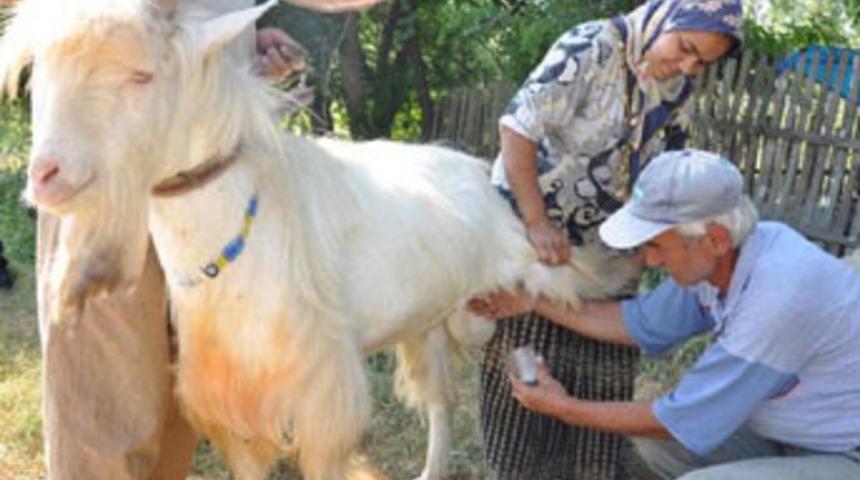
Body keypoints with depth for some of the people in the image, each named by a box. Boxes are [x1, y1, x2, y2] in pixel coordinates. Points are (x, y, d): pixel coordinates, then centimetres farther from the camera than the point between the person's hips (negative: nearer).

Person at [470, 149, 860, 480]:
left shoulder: (780, 294, -33)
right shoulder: (722, 257, -8)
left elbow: (684, 419, -23)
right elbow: (642, 323, 10)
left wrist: (566, 409, -12)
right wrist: (537, 300, 6)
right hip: (794, 434, 8)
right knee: (654, 432, 4)